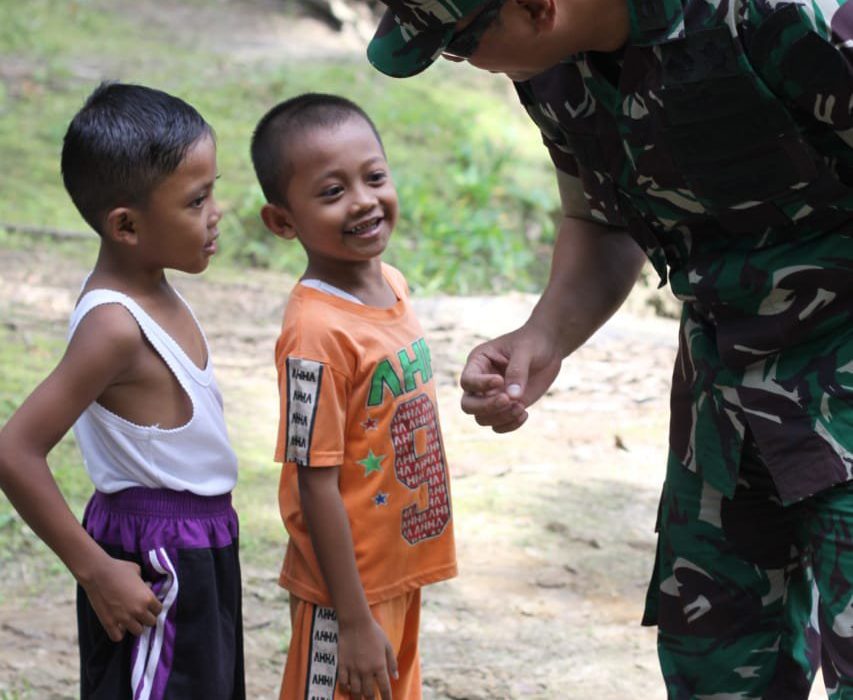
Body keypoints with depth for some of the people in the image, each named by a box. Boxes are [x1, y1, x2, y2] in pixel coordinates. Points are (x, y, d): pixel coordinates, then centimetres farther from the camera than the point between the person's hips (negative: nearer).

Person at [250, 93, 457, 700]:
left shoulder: (391, 286, 2)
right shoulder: (317, 332, -23)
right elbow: (316, 486, -21)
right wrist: (354, 620, -19)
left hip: (400, 574, 8)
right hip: (350, 588, -8)